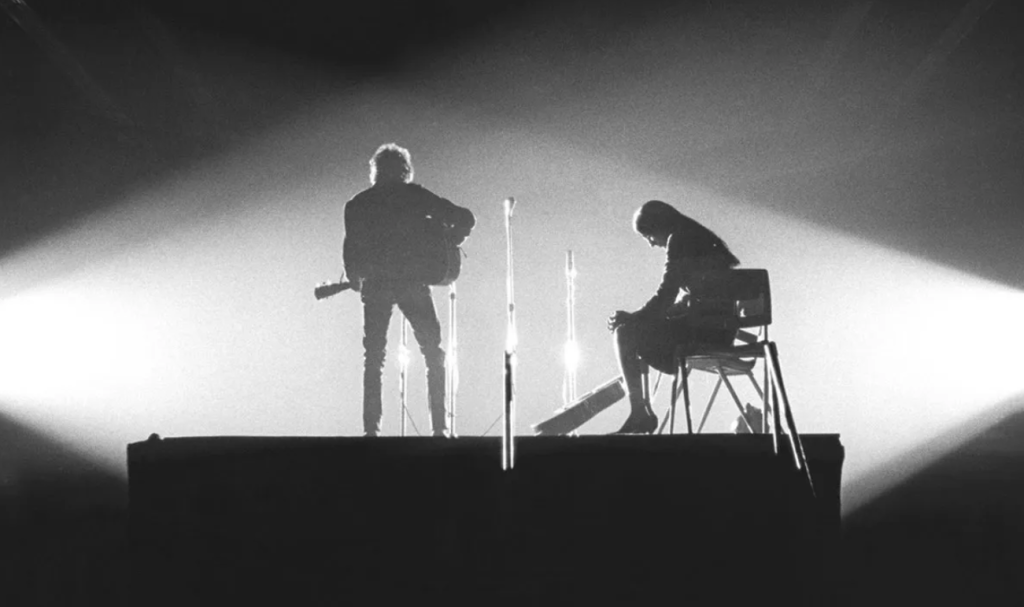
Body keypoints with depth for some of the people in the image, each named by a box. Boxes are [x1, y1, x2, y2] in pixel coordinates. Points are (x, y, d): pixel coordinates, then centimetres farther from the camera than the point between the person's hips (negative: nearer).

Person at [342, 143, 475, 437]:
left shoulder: (357, 204, 10)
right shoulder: (416, 195, 8)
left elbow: (351, 247, 2)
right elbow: (465, 218, 5)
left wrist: (355, 280, 19)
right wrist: (445, 249, 17)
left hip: (375, 285, 1)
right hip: (412, 282, -1)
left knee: (373, 359, 7)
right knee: (433, 354, 7)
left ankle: (371, 429, -2)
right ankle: (439, 428, -2)